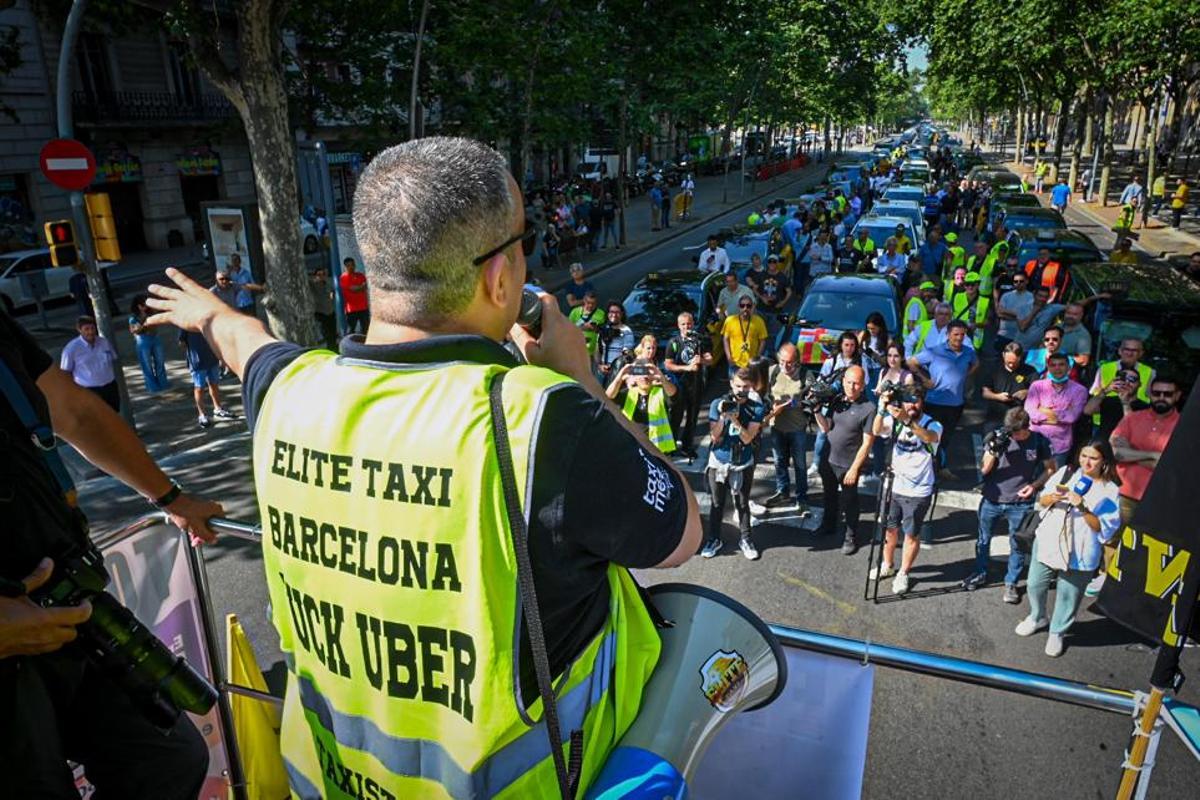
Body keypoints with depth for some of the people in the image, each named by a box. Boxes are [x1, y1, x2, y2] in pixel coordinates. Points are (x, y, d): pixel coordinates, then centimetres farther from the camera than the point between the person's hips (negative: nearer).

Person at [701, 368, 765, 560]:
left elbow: (748, 438, -17)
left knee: (742, 504, 12)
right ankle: (714, 539, 28)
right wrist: (722, 416, -27)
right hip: (718, 463, 0)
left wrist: (735, 420, -32)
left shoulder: (756, 408, -10)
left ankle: (745, 540, 28)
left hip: (743, 464, 0)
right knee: (717, 504, 12)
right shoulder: (718, 404, -10)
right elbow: (715, 437, -12)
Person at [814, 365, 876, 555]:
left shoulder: (868, 409, -17)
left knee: (849, 502, 11)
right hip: (827, 460, 5)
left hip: (848, 465, -5)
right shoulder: (837, 401, -1)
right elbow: (826, 429, 4)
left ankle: (851, 537, 29)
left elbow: (867, 443, -15)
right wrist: (816, 411, -11)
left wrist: (854, 469, -16)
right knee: (829, 496, 24)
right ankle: (828, 525, 46)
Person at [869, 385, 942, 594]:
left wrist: (907, 420, -53)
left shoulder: (933, 425, -13)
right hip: (893, 486, 3)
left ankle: (903, 573, 27)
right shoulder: (894, 420, -5)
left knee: (911, 534, 9)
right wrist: (882, 408, -41)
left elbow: (929, 437, -37)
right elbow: (877, 431, -24)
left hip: (918, 492, -3)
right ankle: (887, 564, 40)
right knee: (889, 528, 18)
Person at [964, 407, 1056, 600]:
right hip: (991, 500, 1)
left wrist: (1035, 485, -11)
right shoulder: (998, 437, -10)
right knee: (983, 540, 16)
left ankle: (1011, 583, 28)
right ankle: (980, 574, 36)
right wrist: (994, 449, -26)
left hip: (1020, 504, -1)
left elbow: (1051, 468, 5)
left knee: (1017, 545, 10)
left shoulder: (1039, 441, -8)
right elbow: (984, 469, -9)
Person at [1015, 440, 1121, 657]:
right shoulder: (1066, 472, 1)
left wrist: (1083, 507, -23)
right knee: (1035, 585, 16)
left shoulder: (1109, 490, -7)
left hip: (1078, 554, -3)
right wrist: (1053, 497, -15)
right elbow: (1042, 500, 7)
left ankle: (1057, 633, 30)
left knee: (1068, 595, 7)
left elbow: (1103, 528, -11)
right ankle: (1037, 618, 42)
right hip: (1047, 543, 3)